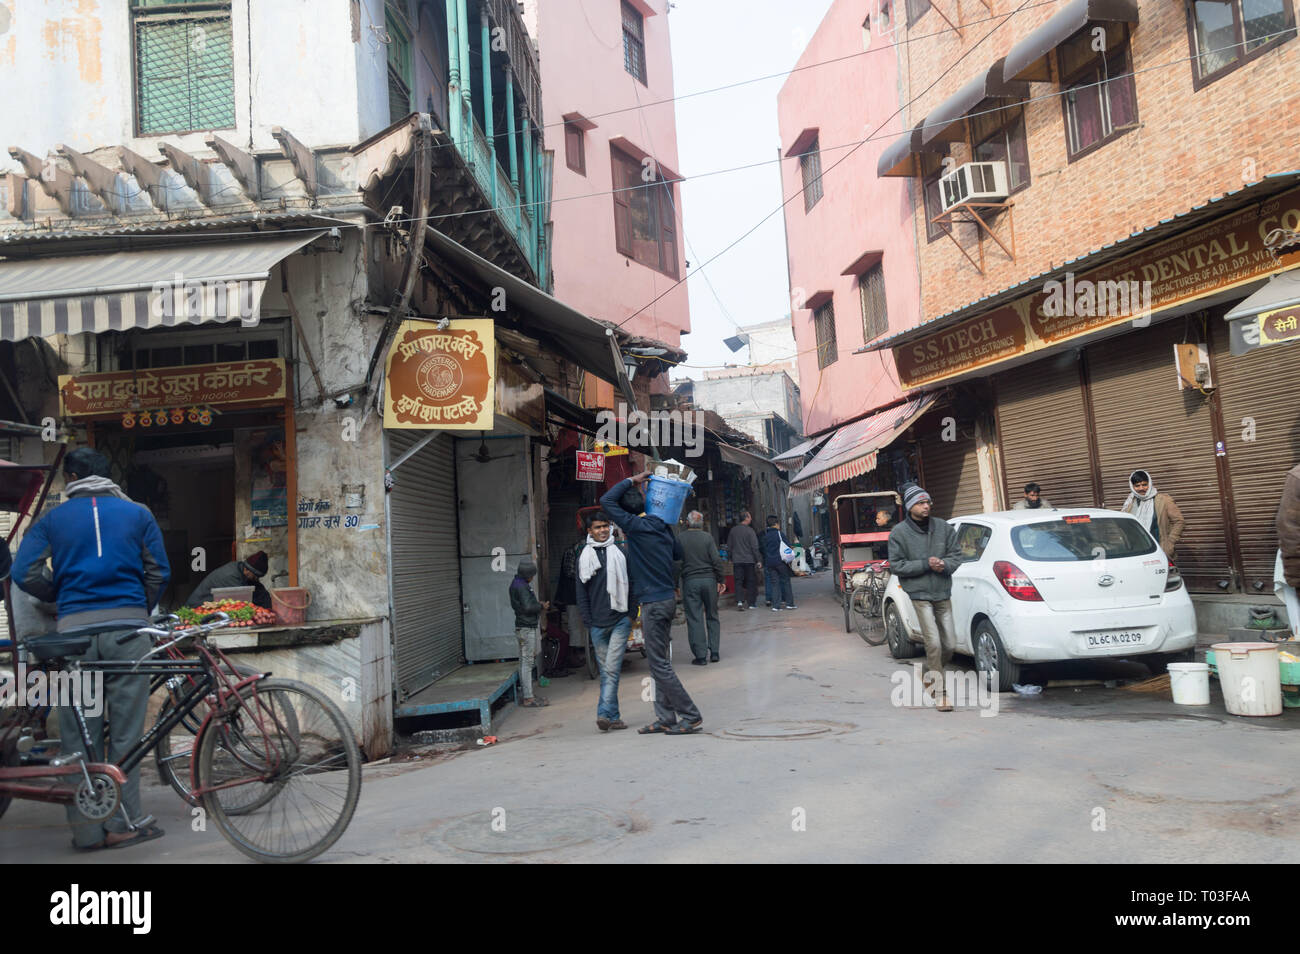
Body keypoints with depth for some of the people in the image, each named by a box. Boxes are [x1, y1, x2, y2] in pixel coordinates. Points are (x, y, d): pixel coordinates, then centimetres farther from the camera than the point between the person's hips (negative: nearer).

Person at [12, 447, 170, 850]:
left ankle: (87, 829, 11)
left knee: (78, 736, 7)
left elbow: (25, 574, 1)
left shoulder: (51, 520, 10)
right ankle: (123, 823, 6)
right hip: (128, 627, 0)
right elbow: (159, 572, 6)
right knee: (125, 732, 4)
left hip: (75, 630, 0)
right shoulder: (136, 513, 10)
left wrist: (60, 597, 19)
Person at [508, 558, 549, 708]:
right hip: (526, 629, -10)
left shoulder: (516, 584, 15)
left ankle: (527, 695, 19)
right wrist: (542, 606, -7)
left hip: (523, 628, 10)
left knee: (524, 662, 13)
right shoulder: (521, 586, -16)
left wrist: (538, 605, 7)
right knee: (527, 663, -7)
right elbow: (528, 607, -23)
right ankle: (528, 698, -5)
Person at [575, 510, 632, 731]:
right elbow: (581, 593, 10)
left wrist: (631, 614, 2)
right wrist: (588, 623, 3)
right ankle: (613, 717, 12)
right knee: (605, 672, 7)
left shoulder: (621, 551, 5)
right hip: (597, 623, 2)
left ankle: (604, 713, -14)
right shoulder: (584, 557, 8)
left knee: (612, 669, -11)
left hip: (620, 620, -2)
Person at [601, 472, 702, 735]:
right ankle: (666, 718, 16)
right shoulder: (662, 527, 7)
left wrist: (631, 480, -5)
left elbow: (606, 500, -15)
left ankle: (691, 717, 0)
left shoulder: (636, 526, -15)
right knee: (659, 662, 13)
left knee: (659, 664, -3)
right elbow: (678, 553, 23)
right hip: (667, 599, 8)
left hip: (653, 604, -8)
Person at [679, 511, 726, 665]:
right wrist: (722, 580, 1)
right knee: (712, 617, 12)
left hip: (689, 581, -1)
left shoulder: (680, 539, -1)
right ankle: (714, 652, 13)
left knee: (694, 619, 3)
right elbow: (716, 560, -6)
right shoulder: (708, 537, -2)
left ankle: (700, 656, 2)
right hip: (709, 580, 1)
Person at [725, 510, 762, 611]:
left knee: (738, 581, 3)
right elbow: (755, 547, -12)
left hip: (736, 560, 3)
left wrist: (731, 558, 21)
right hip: (749, 560, -3)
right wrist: (758, 560, -7)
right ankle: (751, 602, 13)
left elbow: (729, 547, 12)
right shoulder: (750, 531, -10)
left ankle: (739, 601, -12)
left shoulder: (733, 530, 6)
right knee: (751, 581, 8)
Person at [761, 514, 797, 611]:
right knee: (786, 581, 7)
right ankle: (789, 603, 9)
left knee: (774, 583, 5)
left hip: (769, 562, 4)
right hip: (780, 561, -4)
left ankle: (776, 605, 0)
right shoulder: (778, 533, -7)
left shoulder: (765, 536, 10)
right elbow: (787, 545, -4)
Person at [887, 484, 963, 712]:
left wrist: (944, 564, -14)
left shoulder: (944, 528, 4)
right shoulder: (899, 533, -5)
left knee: (949, 643, 9)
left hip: (943, 593, 4)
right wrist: (926, 564, -16)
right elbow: (896, 565, -7)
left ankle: (930, 672, 35)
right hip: (919, 594, -4)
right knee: (933, 643, -10)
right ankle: (940, 692, -1)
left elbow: (956, 555, 9)